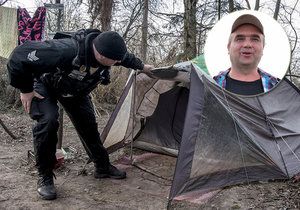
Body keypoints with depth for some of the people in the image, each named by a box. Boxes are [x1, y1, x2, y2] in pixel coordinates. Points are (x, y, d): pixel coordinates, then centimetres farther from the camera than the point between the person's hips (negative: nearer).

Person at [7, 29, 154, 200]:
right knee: (48, 120, -27)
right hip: (44, 85, -5)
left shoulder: (106, 49, -26)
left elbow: (126, 57, 1)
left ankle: (103, 167, 20)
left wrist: (141, 66, 18)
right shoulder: (66, 51, -48)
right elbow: (21, 56, -40)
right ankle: (45, 177, -10)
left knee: (88, 124, 3)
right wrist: (25, 90, -28)